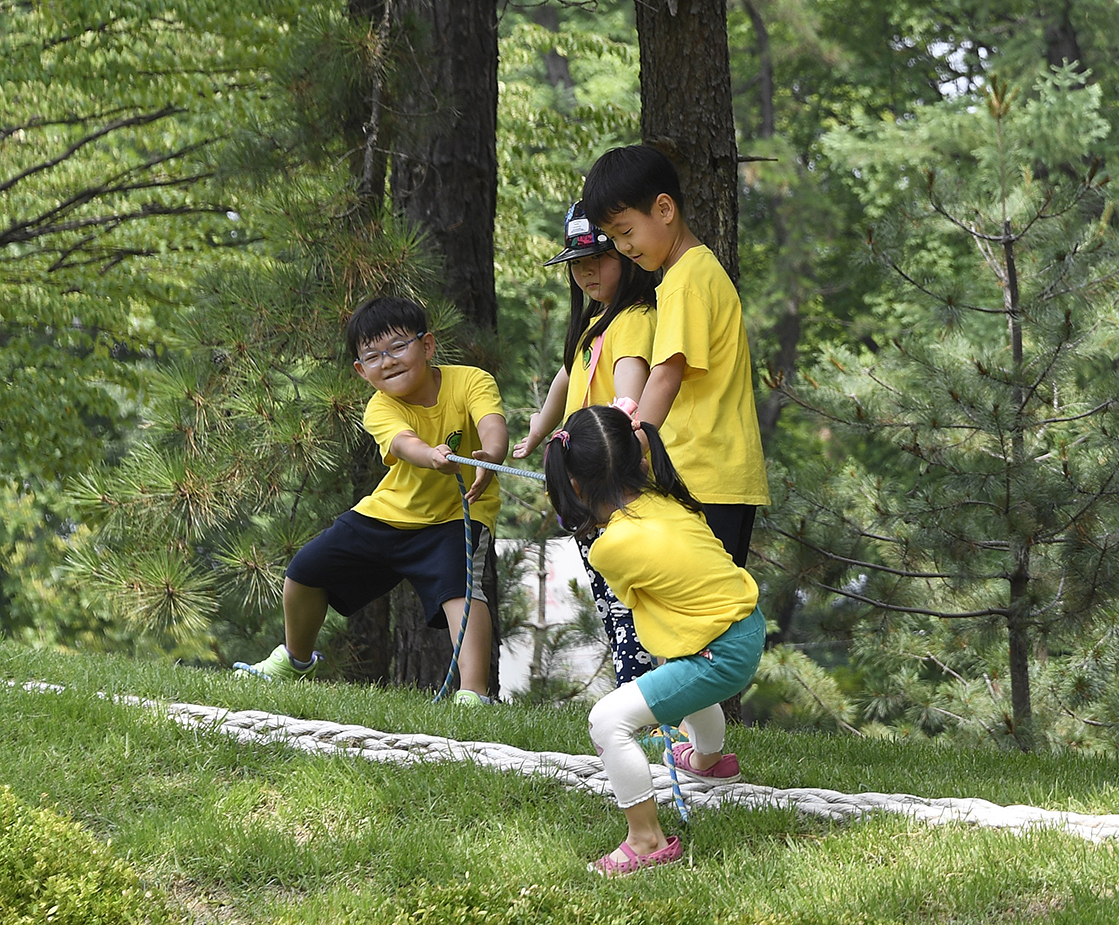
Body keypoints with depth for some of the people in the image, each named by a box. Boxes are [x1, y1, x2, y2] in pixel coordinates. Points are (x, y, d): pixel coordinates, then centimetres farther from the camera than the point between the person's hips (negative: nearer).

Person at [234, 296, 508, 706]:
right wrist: (433, 456, -63)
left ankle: (473, 692, -40)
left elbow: (493, 426, -38)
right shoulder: (380, 409, -18)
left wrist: (489, 456, -63)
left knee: (459, 587, -32)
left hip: (457, 515, -4)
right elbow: (403, 442, -39)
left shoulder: (470, 382, -20)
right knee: (307, 570, 9)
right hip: (391, 512, 4)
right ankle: (296, 659, 36)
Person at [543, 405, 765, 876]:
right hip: (750, 627, 9)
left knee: (610, 719, -13)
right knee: (680, 674, 42)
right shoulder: (666, 501, -2)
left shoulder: (611, 546, -22)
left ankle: (647, 840, -7)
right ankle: (709, 758, 70)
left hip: (721, 659, -9)